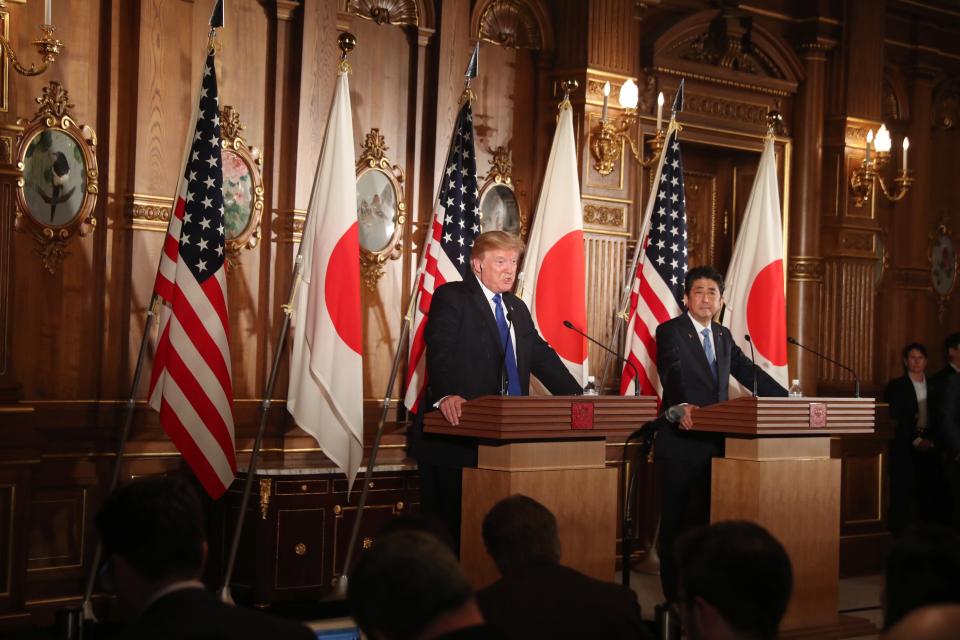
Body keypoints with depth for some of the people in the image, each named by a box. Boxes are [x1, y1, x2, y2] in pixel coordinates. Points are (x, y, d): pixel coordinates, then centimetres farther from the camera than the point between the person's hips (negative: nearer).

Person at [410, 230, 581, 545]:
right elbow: (439, 352, -18)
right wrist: (445, 395, -36)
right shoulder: (450, 297, -3)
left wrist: (577, 399, 7)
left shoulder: (517, 308, 21)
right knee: (449, 521, -3)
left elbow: (541, 356, 20)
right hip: (456, 430, -7)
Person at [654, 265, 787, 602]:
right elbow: (672, 374, -23)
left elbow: (750, 373, 15)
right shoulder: (669, 332, -7)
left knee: (709, 520, 10)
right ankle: (674, 596, 11)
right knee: (674, 522, 3)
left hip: (715, 443, 6)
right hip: (680, 442, -6)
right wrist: (683, 406, -41)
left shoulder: (723, 336, 15)